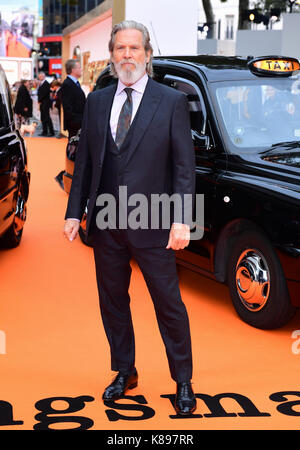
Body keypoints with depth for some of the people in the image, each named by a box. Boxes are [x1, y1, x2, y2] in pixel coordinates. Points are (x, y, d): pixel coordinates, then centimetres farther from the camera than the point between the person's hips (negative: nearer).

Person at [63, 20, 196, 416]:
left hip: (152, 224, -4)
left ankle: (183, 381, 22)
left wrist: (180, 219, -14)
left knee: (169, 305, 4)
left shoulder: (172, 102, -2)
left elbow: (184, 166, -5)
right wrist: (74, 212, 5)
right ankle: (124, 373, 33)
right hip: (105, 223, 4)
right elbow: (83, 161, 11)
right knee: (113, 302, 15)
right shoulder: (96, 101, 9)